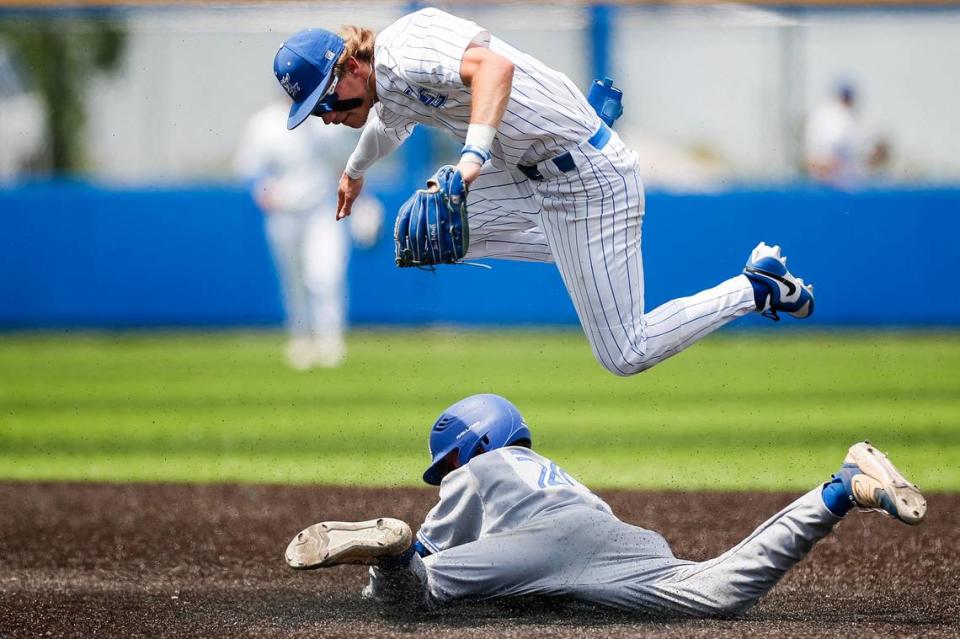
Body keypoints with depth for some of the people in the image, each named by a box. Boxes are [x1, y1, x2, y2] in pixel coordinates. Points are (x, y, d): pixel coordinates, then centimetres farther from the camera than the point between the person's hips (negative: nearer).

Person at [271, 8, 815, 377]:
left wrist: (472, 157, -53)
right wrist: (355, 171, 57)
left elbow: (494, 64, -40)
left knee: (625, 357, -8)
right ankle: (590, 254, 27)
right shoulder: (389, 97, 9)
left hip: (590, 180, -10)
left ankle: (759, 287, 6)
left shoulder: (403, 52, -21)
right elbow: (388, 123, 36)